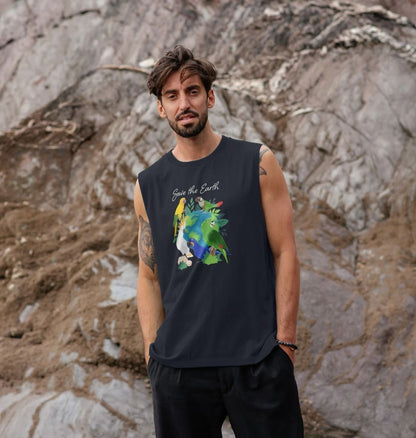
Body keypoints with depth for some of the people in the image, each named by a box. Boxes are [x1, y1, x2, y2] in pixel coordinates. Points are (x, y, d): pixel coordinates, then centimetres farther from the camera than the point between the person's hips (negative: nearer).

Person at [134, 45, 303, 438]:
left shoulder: (257, 162, 2)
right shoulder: (148, 185, 8)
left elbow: (285, 254, 0)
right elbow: (149, 276, 11)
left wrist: (285, 341, -5)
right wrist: (152, 353, 3)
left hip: (257, 359, -2)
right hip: (177, 365, 2)